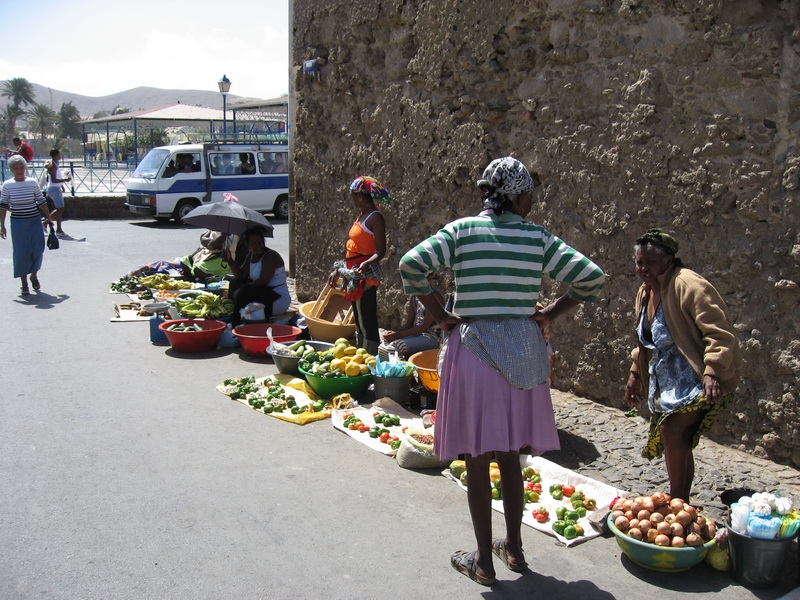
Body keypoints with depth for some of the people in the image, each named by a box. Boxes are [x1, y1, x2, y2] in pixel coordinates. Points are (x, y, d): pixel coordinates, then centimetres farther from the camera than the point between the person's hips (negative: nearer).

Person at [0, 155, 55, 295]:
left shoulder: (32, 183, -2)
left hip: (35, 222, 1)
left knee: (38, 250, 2)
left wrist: (49, 218, 8)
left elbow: (41, 201, 6)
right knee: (21, 253, 0)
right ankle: (24, 283, 11)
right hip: (18, 223, -1)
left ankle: (34, 276, 27)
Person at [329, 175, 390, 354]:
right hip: (353, 274, 10)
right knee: (360, 321, 15)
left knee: (366, 322, -8)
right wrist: (338, 270, 24)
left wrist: (366, 264, -36)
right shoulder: (360, 215, 16)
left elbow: (380, 251, -18)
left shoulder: (375, 217, -12)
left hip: (366, 275, -10)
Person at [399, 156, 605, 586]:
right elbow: (593, 278, -5)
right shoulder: (538, 238, -2)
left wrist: (440, 315, -6)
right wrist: (551, 314, 4)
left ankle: (483, 561, 18)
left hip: (472, 350, -2)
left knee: (477, 458, 7)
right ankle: (514, 548, 31)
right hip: (523, 352, 2)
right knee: (510, 454, 18)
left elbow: (411, 265, -16)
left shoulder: (461, 230, -5)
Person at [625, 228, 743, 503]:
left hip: (699, 378, -9)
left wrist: (712, 373, -34)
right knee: (677, 442, 9)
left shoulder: (688, 285, -18)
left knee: (672, 430, -20)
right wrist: (635, 372, 20)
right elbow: (646, 340, 23)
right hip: (668, 381, 9)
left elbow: (719, 333, -24)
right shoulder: (646, 291, 10)